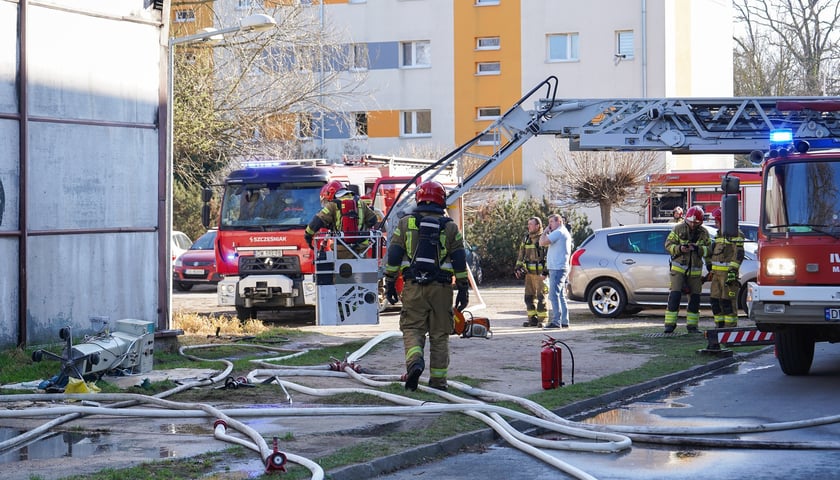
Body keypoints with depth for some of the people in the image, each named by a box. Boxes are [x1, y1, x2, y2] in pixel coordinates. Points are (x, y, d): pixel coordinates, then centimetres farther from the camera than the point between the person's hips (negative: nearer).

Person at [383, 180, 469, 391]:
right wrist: (463, 289, 8)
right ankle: (438, 380, 8)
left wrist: (390, 283, 8)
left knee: (412, 329, 4)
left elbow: (393, 255, 2)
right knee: (439, 334, 7)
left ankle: (415, 362, -23)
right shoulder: (450, 227, 5)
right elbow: (460, 260, 3)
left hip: (413, 286, 0)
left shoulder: (405, 223, 5)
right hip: (441, 287, 0)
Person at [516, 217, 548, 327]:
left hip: (540, 273, -7)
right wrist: (518, 268, 9)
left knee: (541, 296, -6)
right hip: (529, 272, 7)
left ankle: (542, 320, -2)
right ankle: (532, 319, 15)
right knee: (529, 296, 8)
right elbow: (521, 254, 19)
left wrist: (547, 270, -17)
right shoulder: (526, 238, 13)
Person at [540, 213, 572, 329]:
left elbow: (542, 242, -16)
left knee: (554, 295, -12)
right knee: (560, 296, 13)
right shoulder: (565, 233, 21)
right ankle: (564, 321, 15)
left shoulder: (559, 232, -13)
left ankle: (556, 321, -16)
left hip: (557, 269, -11)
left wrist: (545, 231, -6)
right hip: (561, 268, 11)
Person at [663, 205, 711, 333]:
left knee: (695, 297, 4)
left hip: (695, 270, 3)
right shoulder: (678, 229, -2)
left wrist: (697, 248, -20)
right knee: (675, 295, -11)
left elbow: (709, 250, -2)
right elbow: (668, 244, -3)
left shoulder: (704, 233, 4)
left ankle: (692, 325, 13)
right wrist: (679, 248, -22)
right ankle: (669, 324, -9)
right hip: (678, 268, -3)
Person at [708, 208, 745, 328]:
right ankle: (720, 327, 13)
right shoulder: (720, 234, 20)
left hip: (729, 274, -9)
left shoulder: (735, 234, -9)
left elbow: (739, 254, -16)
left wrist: (733, 271, -22)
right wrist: (712, 271, 24)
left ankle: (730, 327, -6)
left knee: (728, 302, -9)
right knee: (715, 301, 8)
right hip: (718, 274, 9)